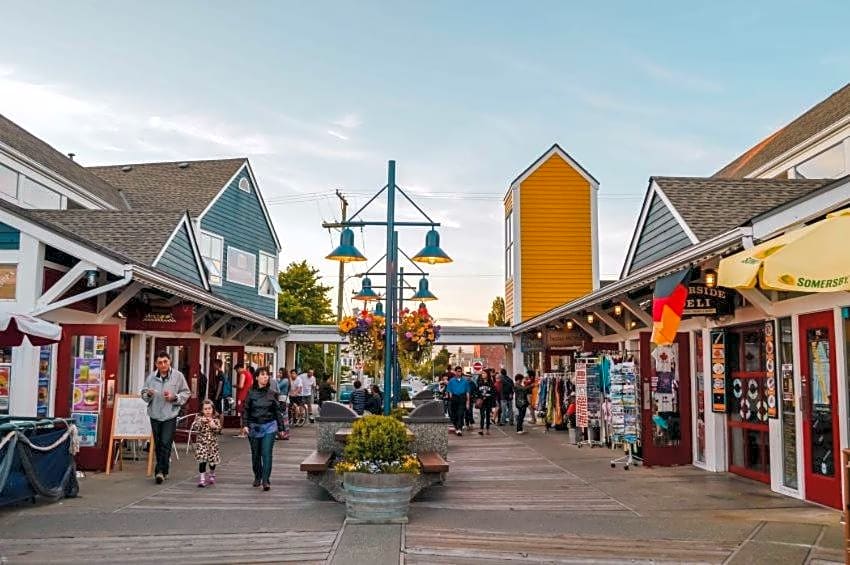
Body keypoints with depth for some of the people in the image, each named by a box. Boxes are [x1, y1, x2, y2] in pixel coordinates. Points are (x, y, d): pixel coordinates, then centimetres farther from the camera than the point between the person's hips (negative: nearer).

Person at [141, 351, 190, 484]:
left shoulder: (178, 376, -3)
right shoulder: (151, 377, 3)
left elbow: (186, 393, 2)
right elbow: (144, 394, 11)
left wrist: (174, 397, -14)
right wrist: (148, 394, -11)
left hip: (170, 415, -3)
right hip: (155, 415, 3)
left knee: (166, 444, -12)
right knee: (158, 445, 11)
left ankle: (160, 471, -11)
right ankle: (163, 471, 24)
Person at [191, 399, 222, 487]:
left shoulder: (215, 419, 1)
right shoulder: (199, 418, 0)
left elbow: (219, 430, -8)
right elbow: (194, 427, -14)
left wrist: (213, 425, -25)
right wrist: (201, 421, -25)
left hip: (212, 444, 2)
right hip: (202, 443, -2)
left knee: (212, 461, 11)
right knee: (202, 461, -12)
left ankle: (211, 475, 36)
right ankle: (202, 479, -6)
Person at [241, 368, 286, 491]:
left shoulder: (272, 394, 3)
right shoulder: (251, 393, 1)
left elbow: (278, 412, 8)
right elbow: (245, 410, 2)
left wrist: (280, 429, 9)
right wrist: (245, 425, -10)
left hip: (269, 426, -1)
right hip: (254, 426, 1)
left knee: (267, 453, -9)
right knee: (255, 454, 12)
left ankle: (266, 480, -6)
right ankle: (257, 477, 30)